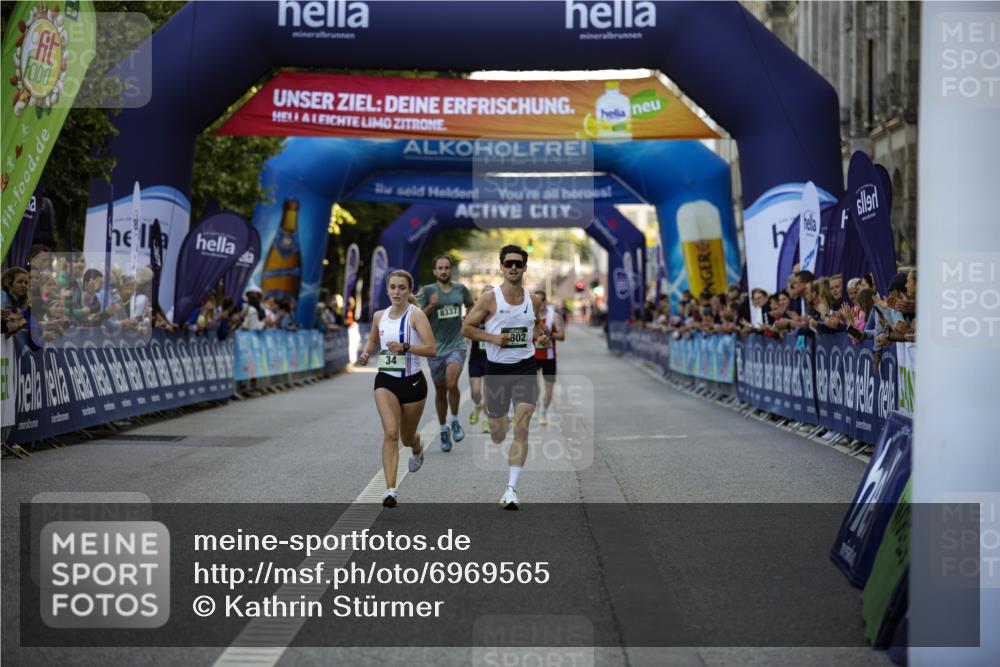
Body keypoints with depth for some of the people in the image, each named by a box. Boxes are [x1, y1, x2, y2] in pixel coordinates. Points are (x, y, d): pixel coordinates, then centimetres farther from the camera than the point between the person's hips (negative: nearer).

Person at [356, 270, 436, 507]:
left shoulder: (415, 314, -10)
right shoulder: (379, 316, 4)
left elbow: (431, 349, -20)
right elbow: (373, 340, 26)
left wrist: (405, 347, -32)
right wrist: (366, 353, 5)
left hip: (413, 382, -2)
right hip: (386, 381, 2)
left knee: (407, 437, 16)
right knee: (390, 434, -17)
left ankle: (417, 449, 55)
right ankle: (390, 490, -19)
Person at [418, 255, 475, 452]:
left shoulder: (461, 289, 5)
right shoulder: (428, 291, -2)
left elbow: (471, 307, 26)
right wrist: (430, 306, -19)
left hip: (457, 345, 0)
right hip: (436, 347, 0)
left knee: (451, 383, -22)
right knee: (440, 391, 10)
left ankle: (455, 421, 0)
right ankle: (443, 430, 27)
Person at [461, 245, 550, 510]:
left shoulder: (533, 300, 5)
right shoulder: (489, 298, -6)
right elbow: (466, 328, -2)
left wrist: (540, 336, 1)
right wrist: (493, 338, -15)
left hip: (525, 368, 1)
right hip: (497, 368, -1)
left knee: (521, 428, -13)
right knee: (497, 436, 9)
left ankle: (511, 489, -10)